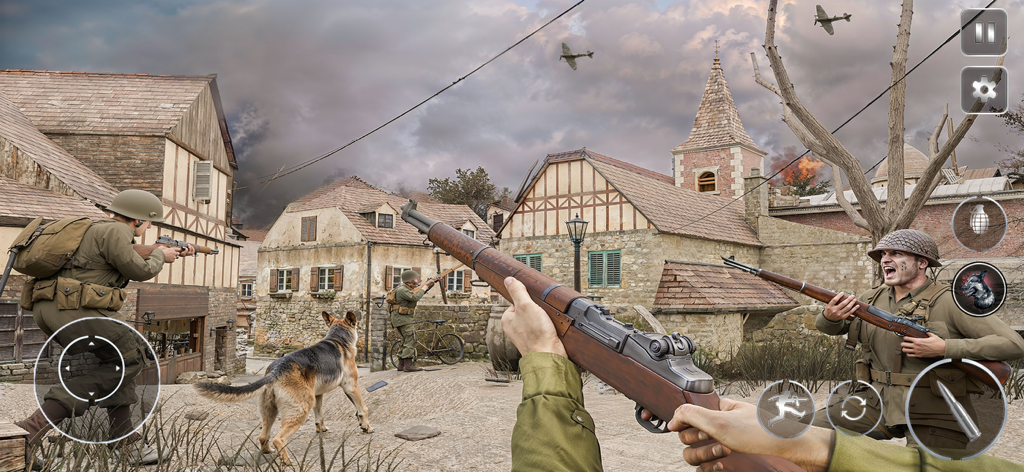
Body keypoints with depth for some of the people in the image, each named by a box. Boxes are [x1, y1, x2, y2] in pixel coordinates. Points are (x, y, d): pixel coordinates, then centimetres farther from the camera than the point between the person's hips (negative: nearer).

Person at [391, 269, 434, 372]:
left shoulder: (409, 288, 16)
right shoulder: (402, 289, -15)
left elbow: (419, 293, 28)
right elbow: (415, 297, -24)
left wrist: (429, 285, 16)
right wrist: (424, 288, -10)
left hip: (406, 318, 11)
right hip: (401, 317, -11)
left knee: (407, 340, 14)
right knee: (410, 339, -16)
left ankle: (401, 365, 18)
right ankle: (408, 365, -20)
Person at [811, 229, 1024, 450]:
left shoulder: (948, 302, -12)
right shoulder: (874, 298, 4)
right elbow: (831, 327, 14)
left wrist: (944, 348, -24)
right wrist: (830, 316, -12)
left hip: (933, 420, -5)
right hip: (881, 406, 5)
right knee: (815, 427, -6)